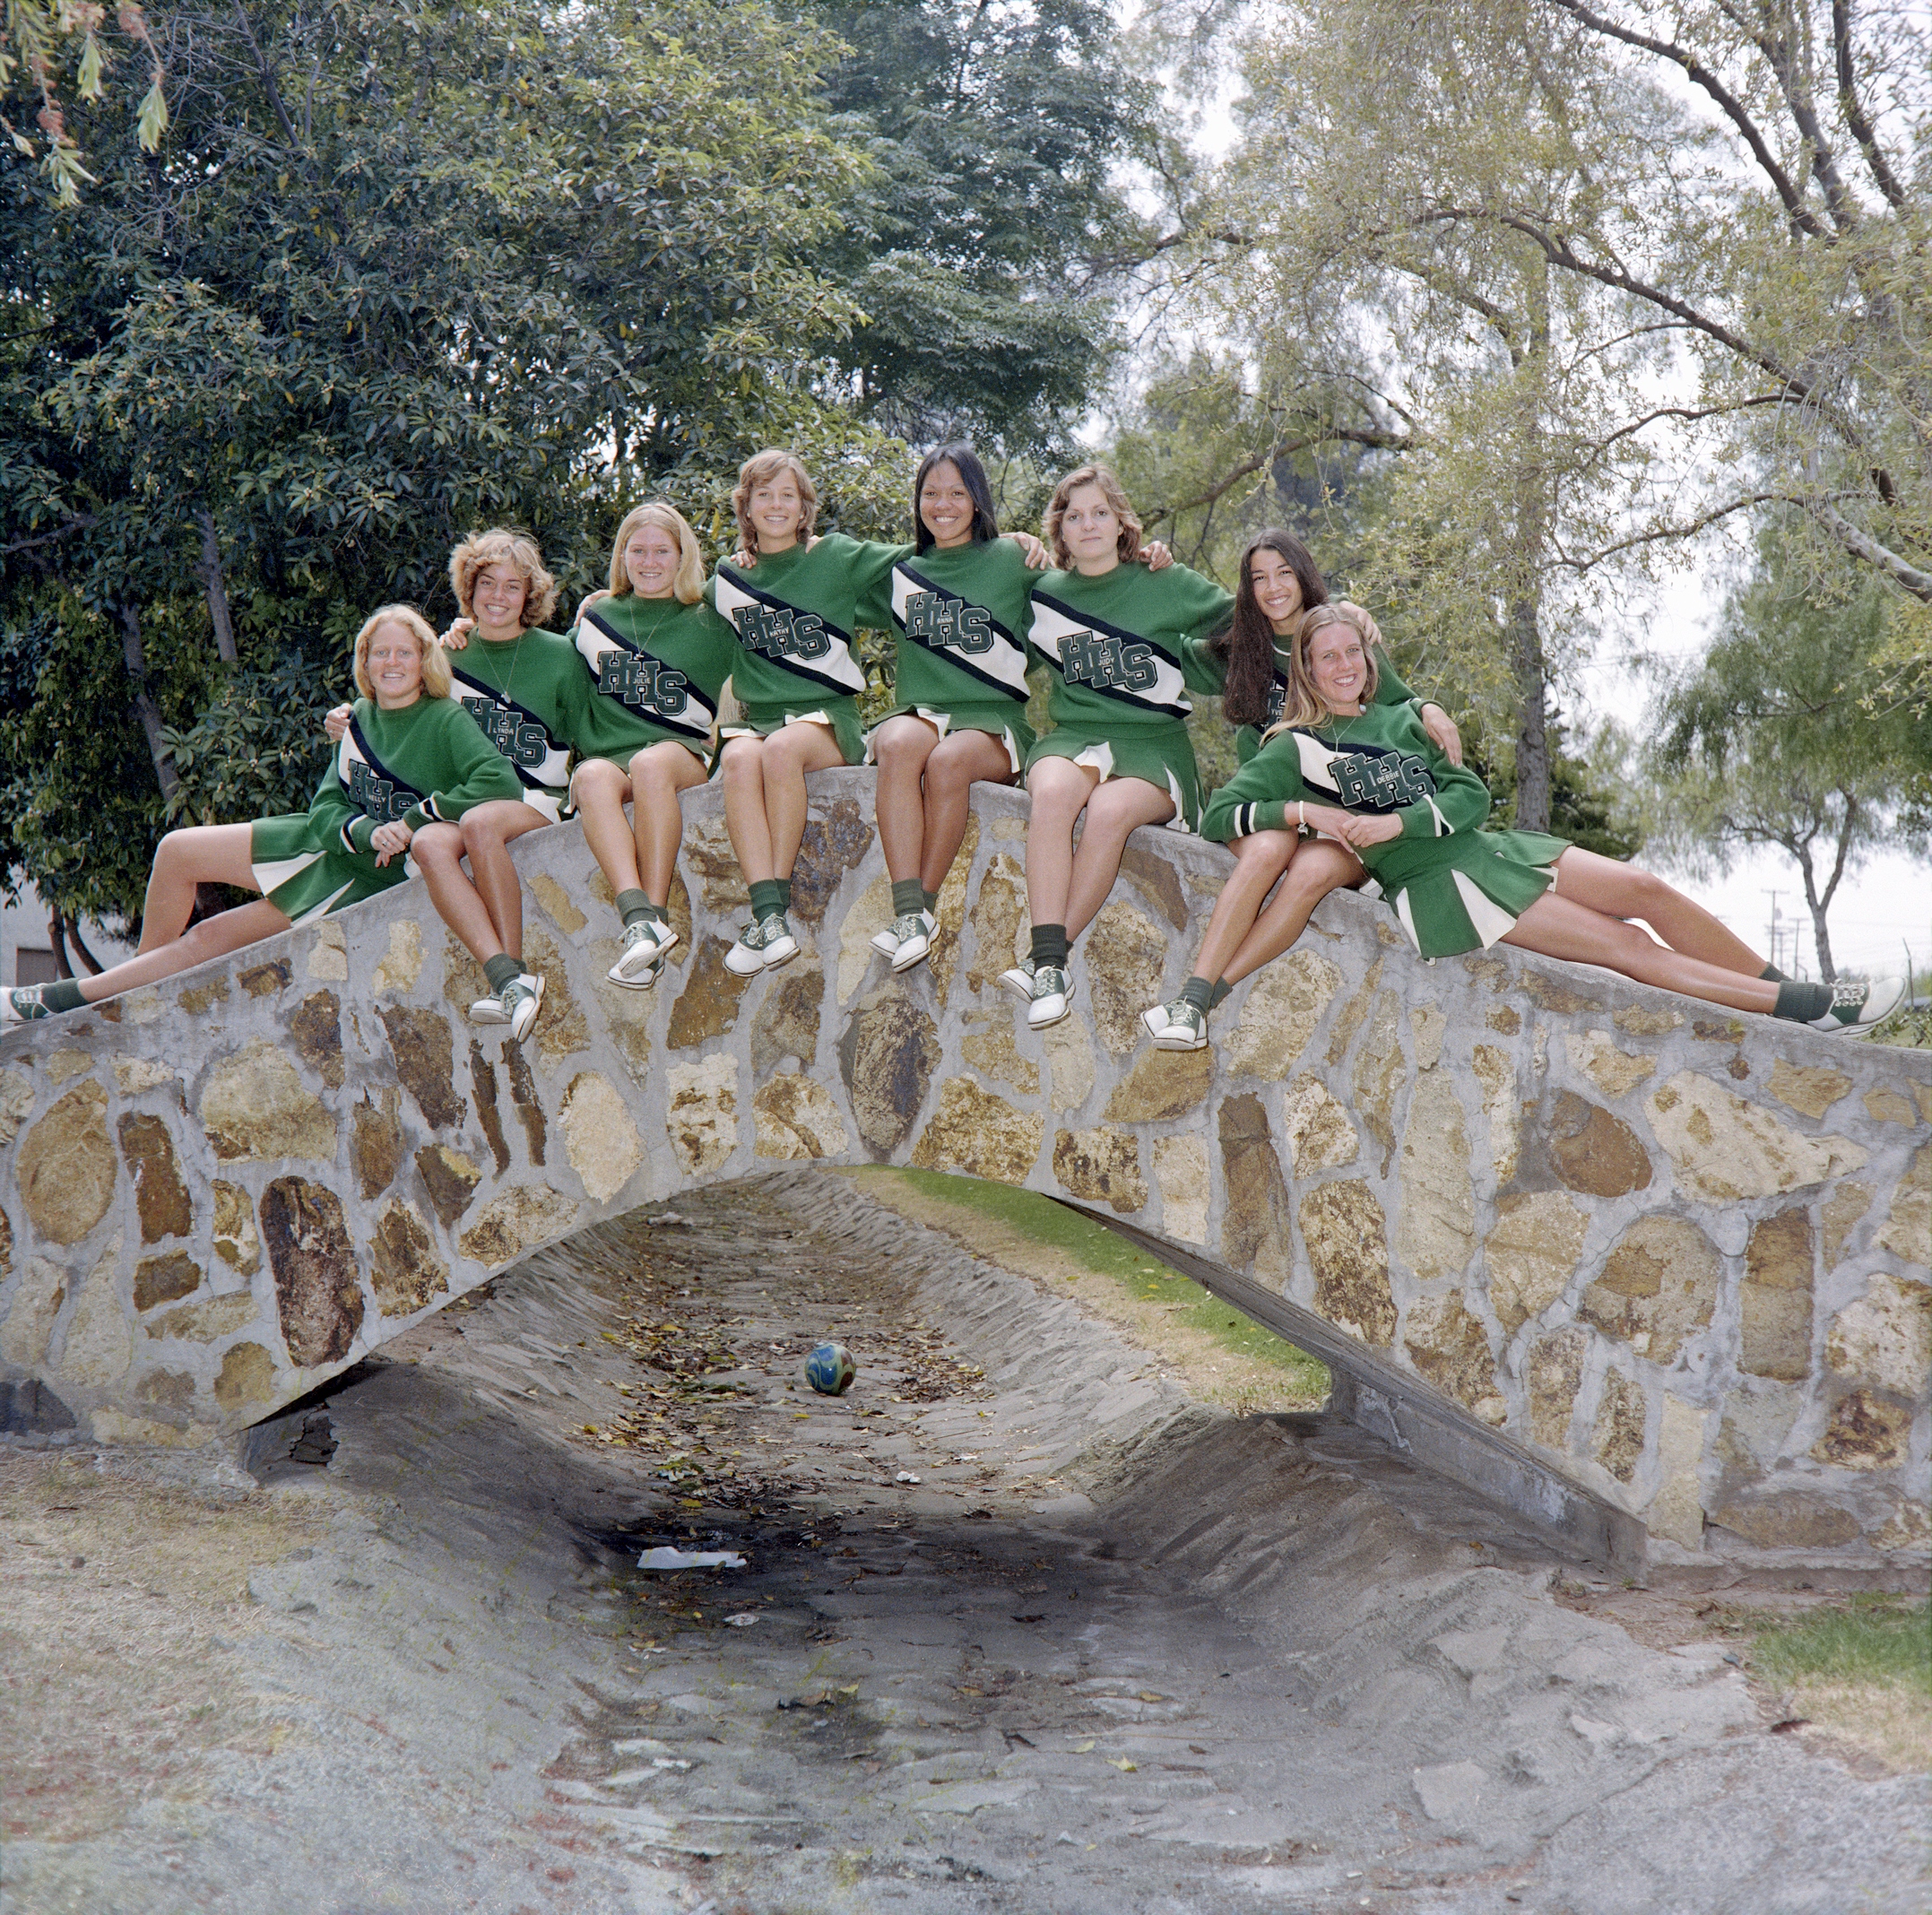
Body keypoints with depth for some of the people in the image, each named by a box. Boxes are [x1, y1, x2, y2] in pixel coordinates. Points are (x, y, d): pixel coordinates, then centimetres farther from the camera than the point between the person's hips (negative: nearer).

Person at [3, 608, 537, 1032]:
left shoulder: (447, 721, -12)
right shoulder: (360, 719, 5)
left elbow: (500, 781, -26)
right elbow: (326, 806, 3)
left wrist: (416, 818, -25)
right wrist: (367, 831, -19)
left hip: (368, 880, -5)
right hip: (327, 844, 6)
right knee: (176, 851, 1)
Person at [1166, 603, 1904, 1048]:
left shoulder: (1401, 720, 17)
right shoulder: (1295, 749, 2)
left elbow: (1470, 793, 8)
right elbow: (1219, 813, -7)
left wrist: (1400, 822, -11)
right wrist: (1305, 813, -20)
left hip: (1485, 848, 6)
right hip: (1435, 887, -6)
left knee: (1645, 889, -10)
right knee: (1621, 944, -14)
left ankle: (1788, 989, -1)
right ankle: (1805, 1008, -13)